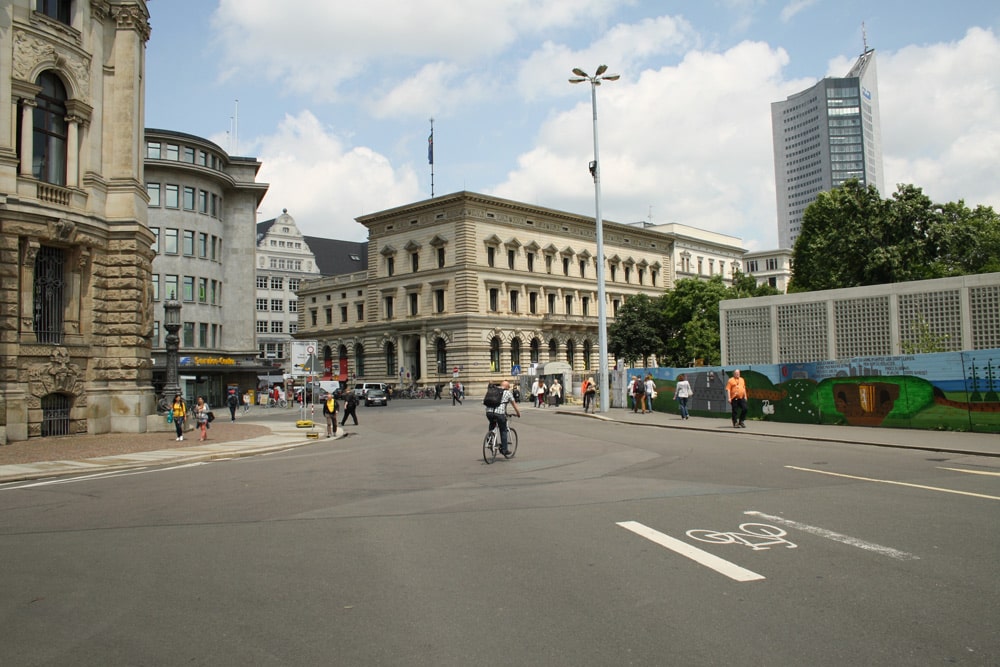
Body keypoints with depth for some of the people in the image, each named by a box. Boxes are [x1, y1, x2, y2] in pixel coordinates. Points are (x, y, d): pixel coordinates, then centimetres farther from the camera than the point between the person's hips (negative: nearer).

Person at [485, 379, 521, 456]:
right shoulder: (508, 393, 12)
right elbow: (514, 405, 18)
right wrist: (518, 413, 34)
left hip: (489, 411, 4)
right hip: (499, 413, -4)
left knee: (492, 424, 35)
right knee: (503, 431, 12)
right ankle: (504, 449, 13)